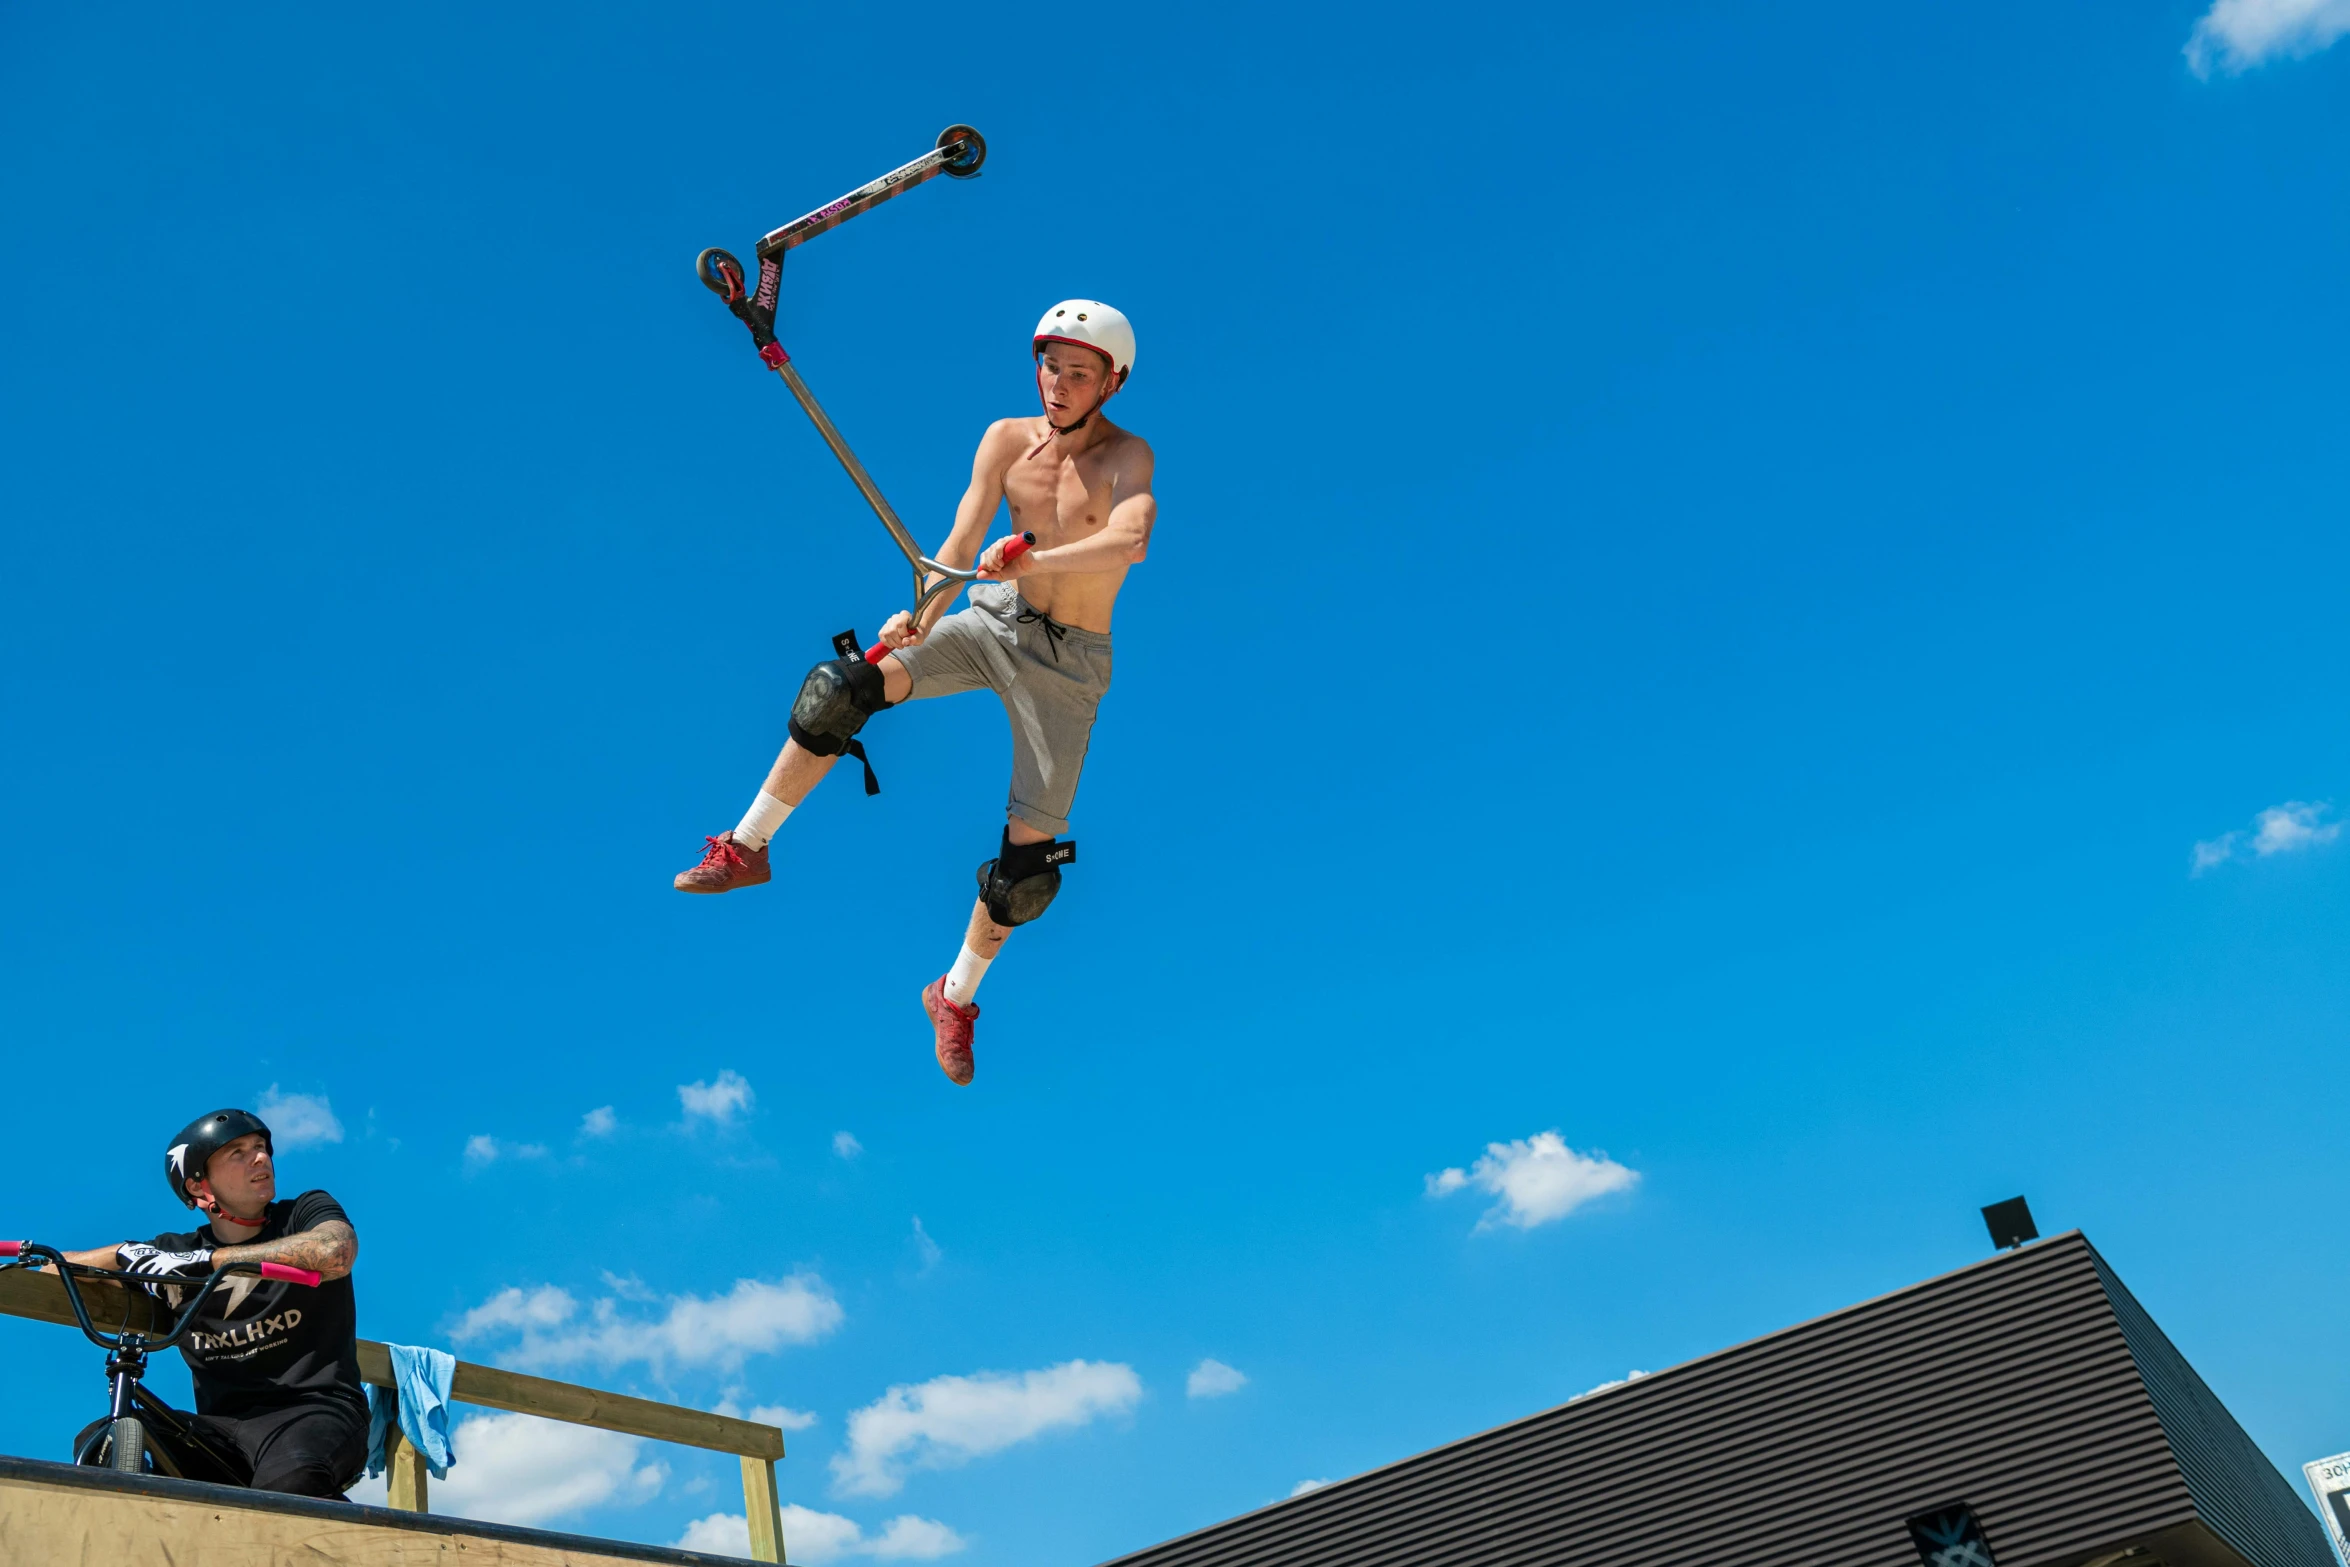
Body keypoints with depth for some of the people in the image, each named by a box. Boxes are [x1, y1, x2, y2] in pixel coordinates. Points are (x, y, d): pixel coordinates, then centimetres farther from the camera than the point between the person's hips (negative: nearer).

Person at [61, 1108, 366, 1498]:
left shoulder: (305, 1214, 3)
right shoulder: (173, 1253, 14)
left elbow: (336, 1251, -21)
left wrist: (206, 1260, -23)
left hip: (315, 1411, -4)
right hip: (221, 1427, 4)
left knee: (286, 1485, -36)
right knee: (100, 1444, -20)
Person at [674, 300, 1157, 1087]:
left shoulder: (1127, 456, -14)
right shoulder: (1007, 439, -2)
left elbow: (1130, 543, -35)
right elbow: (961, 545, -10)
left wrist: (1031, 559, -50)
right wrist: (921, 618, -30)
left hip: (1069, 664, -3)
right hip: (994, 621, 3)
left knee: (1027, 860, -2)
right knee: (840, 692, -18)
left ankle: (956, 998, 20)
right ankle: (746, 849, -1)